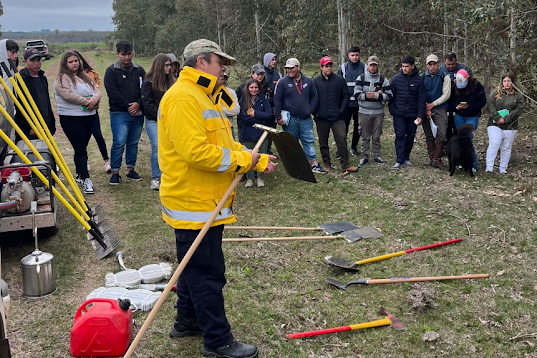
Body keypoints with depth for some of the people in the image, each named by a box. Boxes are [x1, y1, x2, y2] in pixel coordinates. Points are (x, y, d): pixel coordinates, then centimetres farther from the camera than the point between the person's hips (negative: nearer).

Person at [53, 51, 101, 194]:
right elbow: (68, 95, -19)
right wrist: (86, 101, -14)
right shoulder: (62, 78, -5)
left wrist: (94, 99, -13)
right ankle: (86, 180, -11)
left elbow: (97, 89, 9)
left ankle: (80, 174, 27)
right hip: (71, 119, -7)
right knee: (80, 149, -9)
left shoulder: (85, 77, 18)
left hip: (90, 117, 7)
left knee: (82, 148, 14)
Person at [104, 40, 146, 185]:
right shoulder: (111, 71, 0)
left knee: (133, 143, 11)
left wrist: (138, 104, -11)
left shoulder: (139, 70, 12)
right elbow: (113, 93, -9)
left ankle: (131, 170, 23)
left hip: (137, 113, 4)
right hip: (119, 113, -4)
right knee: (119, 143, -8)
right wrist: (128, 106, -13)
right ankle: (115, 172, 1)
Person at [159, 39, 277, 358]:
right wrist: (242, 160, -19)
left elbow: (224, 145, 18)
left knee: (195, 267, 21)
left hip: (206, 202, 11)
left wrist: (259, 161, 6)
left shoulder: (205, 97, 17)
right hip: (194, 204, -11)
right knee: (208, 273, -1)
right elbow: (195, 151, -28)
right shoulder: (183, 98, -18)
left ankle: (188, 322, 37)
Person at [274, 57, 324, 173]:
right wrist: (278, 117, -7)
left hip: (306, 119, 2)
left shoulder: (308, 81, 6)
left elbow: (314, 97, 14)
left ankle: (314, 164, 7)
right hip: (290, 119, -2)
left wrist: (310, 110, 3)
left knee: (309, 141, 3)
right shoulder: (282, 82, -2)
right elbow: (277, 100, -3)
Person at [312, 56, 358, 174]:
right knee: (323, 143, 9)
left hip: (337, 118, -1)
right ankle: (327, 165, 22)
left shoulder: (339, 79, 3)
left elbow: (346, 96, 6)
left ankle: (345, 165, 1)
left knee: (342, 140, -5)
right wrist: (315, 112, -3)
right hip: (321, 119, 1)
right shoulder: (315, 81, 3)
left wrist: (342, 110, -3)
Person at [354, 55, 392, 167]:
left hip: (378, 112, 1)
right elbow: (357, 94, -10)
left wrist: (375, 95, -18)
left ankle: (377, 156, 20)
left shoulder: (383, 79, 3)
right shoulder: (361, 78, 1)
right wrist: (376, 94, -14)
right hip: (364, 112, -1)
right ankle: (364, 157, 15)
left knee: (376, 136, 9)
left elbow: (389, 96, -4)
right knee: (365, 137, 6)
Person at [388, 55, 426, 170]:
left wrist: (420, 115, -7)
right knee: (400, 136, -6)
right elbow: (391, 95, 6)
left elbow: (421, 99, -2)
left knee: (410, 136, 9)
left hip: (413, 114, 1)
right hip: (399, 114, -1)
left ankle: (406, 158, 23)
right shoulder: (396, 78, 0)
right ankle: (399, 161, -6)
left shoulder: (419, 80, -2)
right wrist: (392, 110, 0)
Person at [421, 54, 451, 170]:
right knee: (429, 136, 6)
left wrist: (433, 104, -8)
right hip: (426, 109, 2)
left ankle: (437, 160, -3)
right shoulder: (422, 77, 7)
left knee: (441, 135, -9)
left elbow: (446, 94, -1)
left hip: (440, 109, -2)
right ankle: (431, 158, 14)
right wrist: (426, 109, -6)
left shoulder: (445, 77, 2)